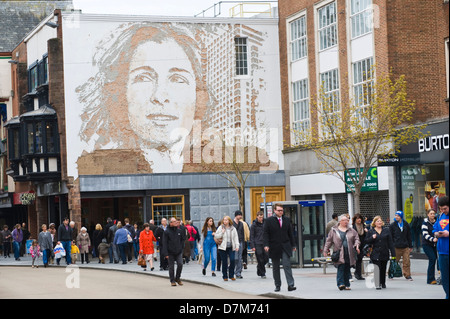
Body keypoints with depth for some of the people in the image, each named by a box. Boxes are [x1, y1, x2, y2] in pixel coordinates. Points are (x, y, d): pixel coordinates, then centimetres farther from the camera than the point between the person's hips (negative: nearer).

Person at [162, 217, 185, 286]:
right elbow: (164, 243, -8)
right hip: (170, 253, -3)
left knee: (180, 264, -9)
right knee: (171, 267, 2)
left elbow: (183, 240, 19)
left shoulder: (179, 231, 7)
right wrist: (166, 254, -13)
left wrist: (180, 248, 7)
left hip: (179, 252, 3)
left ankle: (178, 278, 10)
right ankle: (172, 281, 12)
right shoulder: (167, 232, -6)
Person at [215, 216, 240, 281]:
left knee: (232, 260, -11)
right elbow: (216, 236, 3)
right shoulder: (221, 228, 3)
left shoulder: (233, 228, 9)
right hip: (223, 248, -1)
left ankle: (231, 275, 2)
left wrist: (237, 246, -1)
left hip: (231, 247, 1)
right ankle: (225, 276, 10)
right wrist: (222, 233, -11)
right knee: (224, 262, 0)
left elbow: (236, 238, 9)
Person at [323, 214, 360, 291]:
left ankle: (346, 285, 13)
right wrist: (325, 250, 3)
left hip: (349, 254, 3)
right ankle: (341, 284, -14)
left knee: (347, 270, 6)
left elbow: (356, 238, 14)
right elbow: (329, 241, 8)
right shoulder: (334, 230, 6)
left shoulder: (351, 230, 13)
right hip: (339, 253, -3)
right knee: (341, 268, -13)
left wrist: (356, 245, -5)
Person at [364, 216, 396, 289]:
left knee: (383, 269, 10)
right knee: (377, 269, -12)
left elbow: (390, 243, 7)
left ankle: (383, 283, 24)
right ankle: (378, 284, -11)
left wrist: (393, 254, 3)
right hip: (375, 254, -2)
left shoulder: (386, 231, 9)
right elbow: (366, 241, 3)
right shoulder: (370, 231, 5)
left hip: (384, 254, 2)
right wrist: (372, 238, -16)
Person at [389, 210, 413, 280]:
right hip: (396, 247, -2)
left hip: (405, 247, 2)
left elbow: (409, 236, 14)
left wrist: (410, 246, 14)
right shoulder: (393, 225, 1)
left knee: (407, 262, -2)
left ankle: (407, 275, 5)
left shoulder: (406, 224, 7)